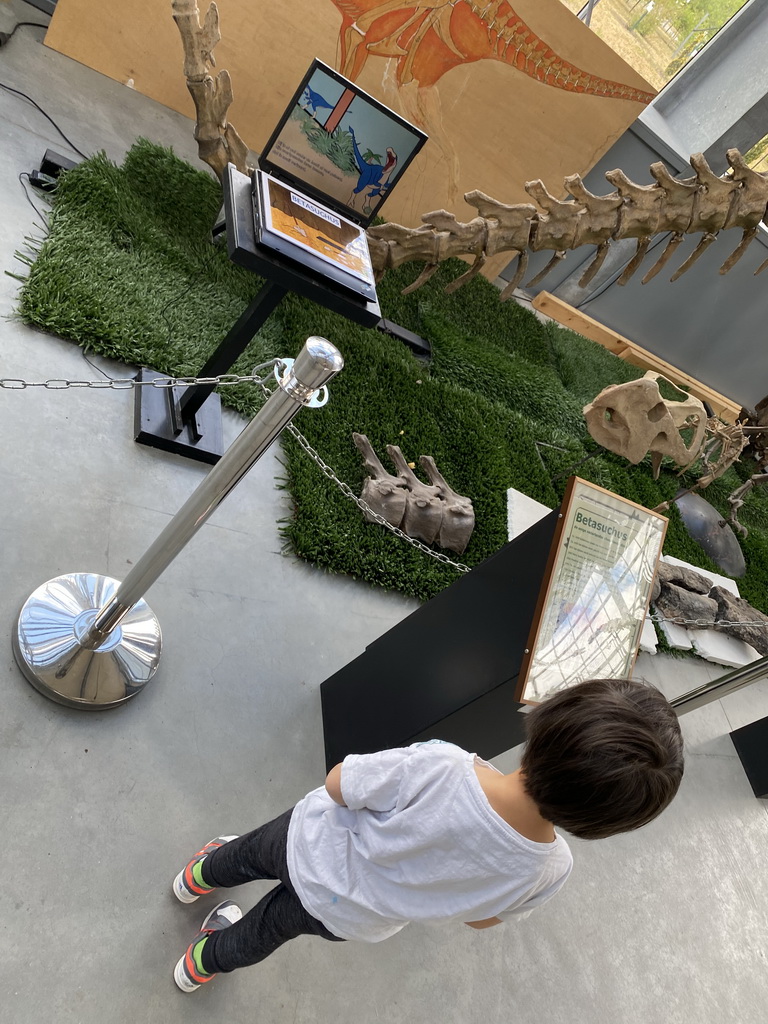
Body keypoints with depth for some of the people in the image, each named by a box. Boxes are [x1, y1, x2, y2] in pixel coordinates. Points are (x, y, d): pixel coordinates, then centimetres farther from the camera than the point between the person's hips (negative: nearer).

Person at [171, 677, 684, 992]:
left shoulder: (438, 766, -44)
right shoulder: (549, 869, -32)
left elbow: (337, 786, -24)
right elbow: (483, 917, -9)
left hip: (313, 849, -3)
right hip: (351, 920, 3)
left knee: (251, 852, 35)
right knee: (260, 932, 36)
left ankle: (199, 876, 66)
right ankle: (202, 965, 64)